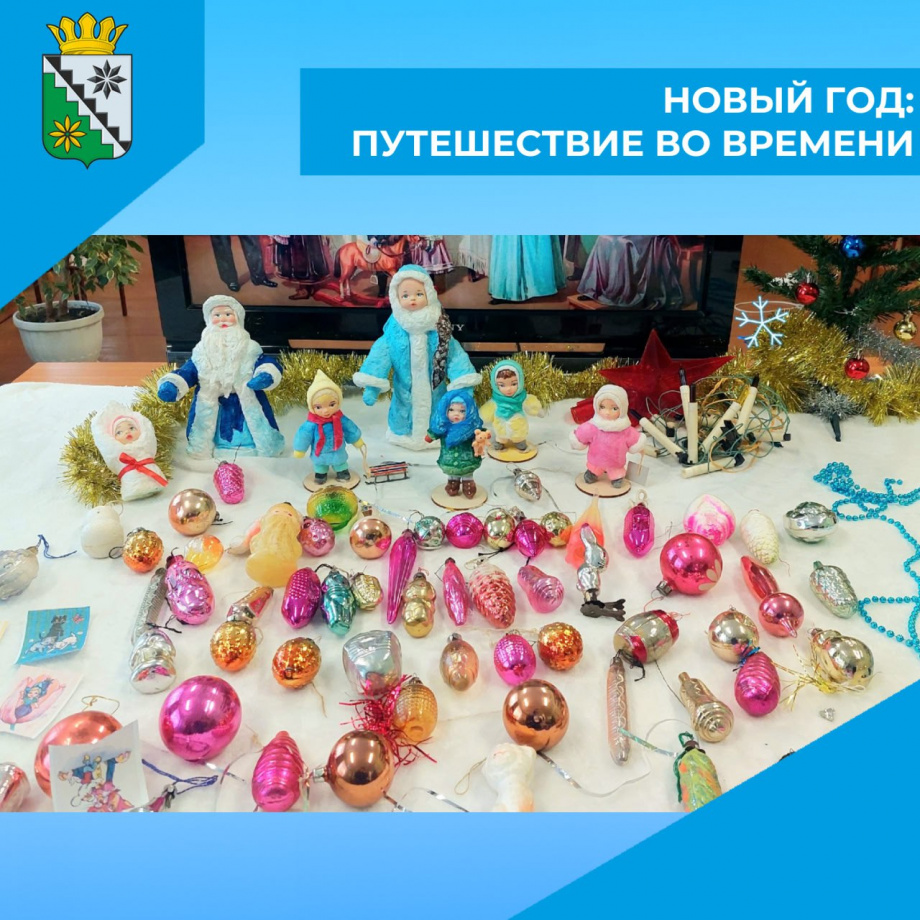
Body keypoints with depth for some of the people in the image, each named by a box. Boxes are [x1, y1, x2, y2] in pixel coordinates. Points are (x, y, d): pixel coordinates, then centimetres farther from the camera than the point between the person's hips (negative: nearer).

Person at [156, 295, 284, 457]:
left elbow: (267, 365, -13)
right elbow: (187, 371, 1)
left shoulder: (249, 349, 0)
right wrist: (170, 385, -19)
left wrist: (266, 376, -37)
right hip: (212, 413, 2)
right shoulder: (202, 353, 6)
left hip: (246, 410, -2)